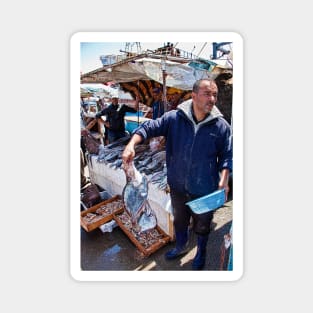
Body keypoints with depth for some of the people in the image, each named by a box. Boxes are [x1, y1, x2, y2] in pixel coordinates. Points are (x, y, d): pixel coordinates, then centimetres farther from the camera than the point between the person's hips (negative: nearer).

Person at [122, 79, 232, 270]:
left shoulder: (221, 126, -10)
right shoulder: (174, 118, -10)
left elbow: (227, 157, -4)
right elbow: (150, 127, -13)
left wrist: (223, 180, -15)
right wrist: (132, 144, -29)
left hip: (205, 190, -1)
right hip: (178, 186, 2)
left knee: (202, 225, 21)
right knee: (179, 219, 26)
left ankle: (201, 252, 53)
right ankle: (181, 246, 57)